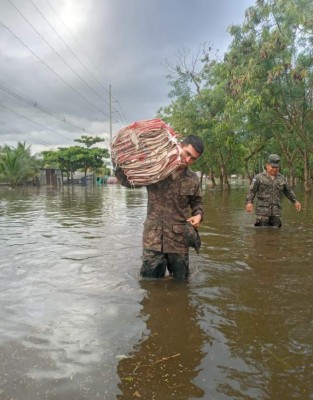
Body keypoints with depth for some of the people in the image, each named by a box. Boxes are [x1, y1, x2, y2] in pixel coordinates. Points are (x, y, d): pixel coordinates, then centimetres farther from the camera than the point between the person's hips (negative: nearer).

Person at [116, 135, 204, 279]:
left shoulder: (193, 180, 2)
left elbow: (197, 202, 17)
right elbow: (126, 180, 0)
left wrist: (198, 214, -3)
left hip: (179, 240, 2)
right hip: (153, 238, -2)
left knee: (180, 281, 17)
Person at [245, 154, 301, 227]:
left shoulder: (281, 178, 11)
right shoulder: (259, 177, -1)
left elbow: (288, 191, 23)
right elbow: (252, 191, -6)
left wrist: (295, 201, 19)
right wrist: (249, 202, -19)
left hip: (276, 211, 4)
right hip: (263, 210, -4)